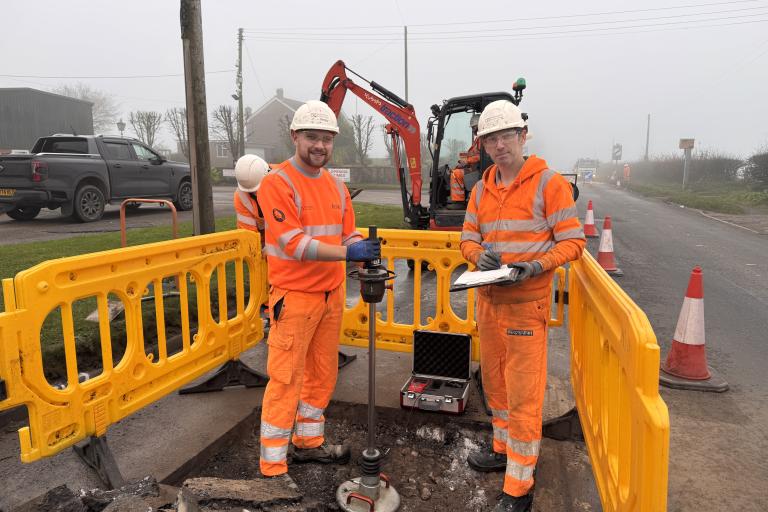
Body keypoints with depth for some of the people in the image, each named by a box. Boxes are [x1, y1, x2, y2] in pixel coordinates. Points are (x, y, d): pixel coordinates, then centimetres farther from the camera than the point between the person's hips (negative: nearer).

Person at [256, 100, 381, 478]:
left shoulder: (336, 187, 11)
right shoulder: (277, 183, -12)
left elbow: (347, 235, 9)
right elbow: (294, 244, -21)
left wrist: (363, 248, -14)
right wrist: (347, 253, -29)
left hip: (332, 294, 7)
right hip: (294, 297, -7)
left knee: (323, 374, 17)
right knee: (286, 380, -1)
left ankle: (309, 442, 36)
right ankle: (273, 467, 12)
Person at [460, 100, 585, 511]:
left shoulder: (549, 183, -8)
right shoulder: (482, 188, 10)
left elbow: (572, 241, -8)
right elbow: (468, 238, 11)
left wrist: (537, 266, -24)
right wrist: (479, 255, -11)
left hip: (526, 304, -6)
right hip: (488, 299, 7)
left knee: (523, 395, -1)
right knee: (494, 382, 19)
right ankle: (504, 449, 41)